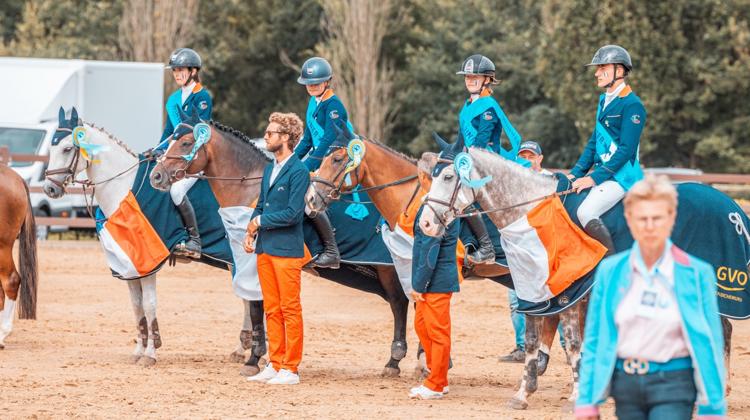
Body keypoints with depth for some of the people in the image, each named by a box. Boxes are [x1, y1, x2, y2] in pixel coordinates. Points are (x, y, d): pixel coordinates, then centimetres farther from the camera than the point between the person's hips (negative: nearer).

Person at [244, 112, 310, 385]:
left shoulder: (298, 171, -11)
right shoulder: (269, 169, 14)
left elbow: (293, 213, -17)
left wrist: (260, 221, -9)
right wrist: (251, 232, 3)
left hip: (287, 250, -8)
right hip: (265, 249, 8)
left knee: (290, 310, -2)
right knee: (271, 310, 11)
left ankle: (290, 369, 2)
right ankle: (274, 365, 17)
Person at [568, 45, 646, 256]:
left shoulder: (632, 105, -12)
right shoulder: (605, 101, 17)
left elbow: (626, 149, -18)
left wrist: (595, 178, -19)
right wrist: (576, 173, 9)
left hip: (622, 175, -10)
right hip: (603, 173, 10)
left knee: (585, 212, -28)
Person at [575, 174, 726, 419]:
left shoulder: (696, 273, -4)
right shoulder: (610, 270, 4)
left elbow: (710, 342, -2)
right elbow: (594, 339, 7)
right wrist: (587, 399, 4)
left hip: (673, 387, -4)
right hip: (625, 383, 4)